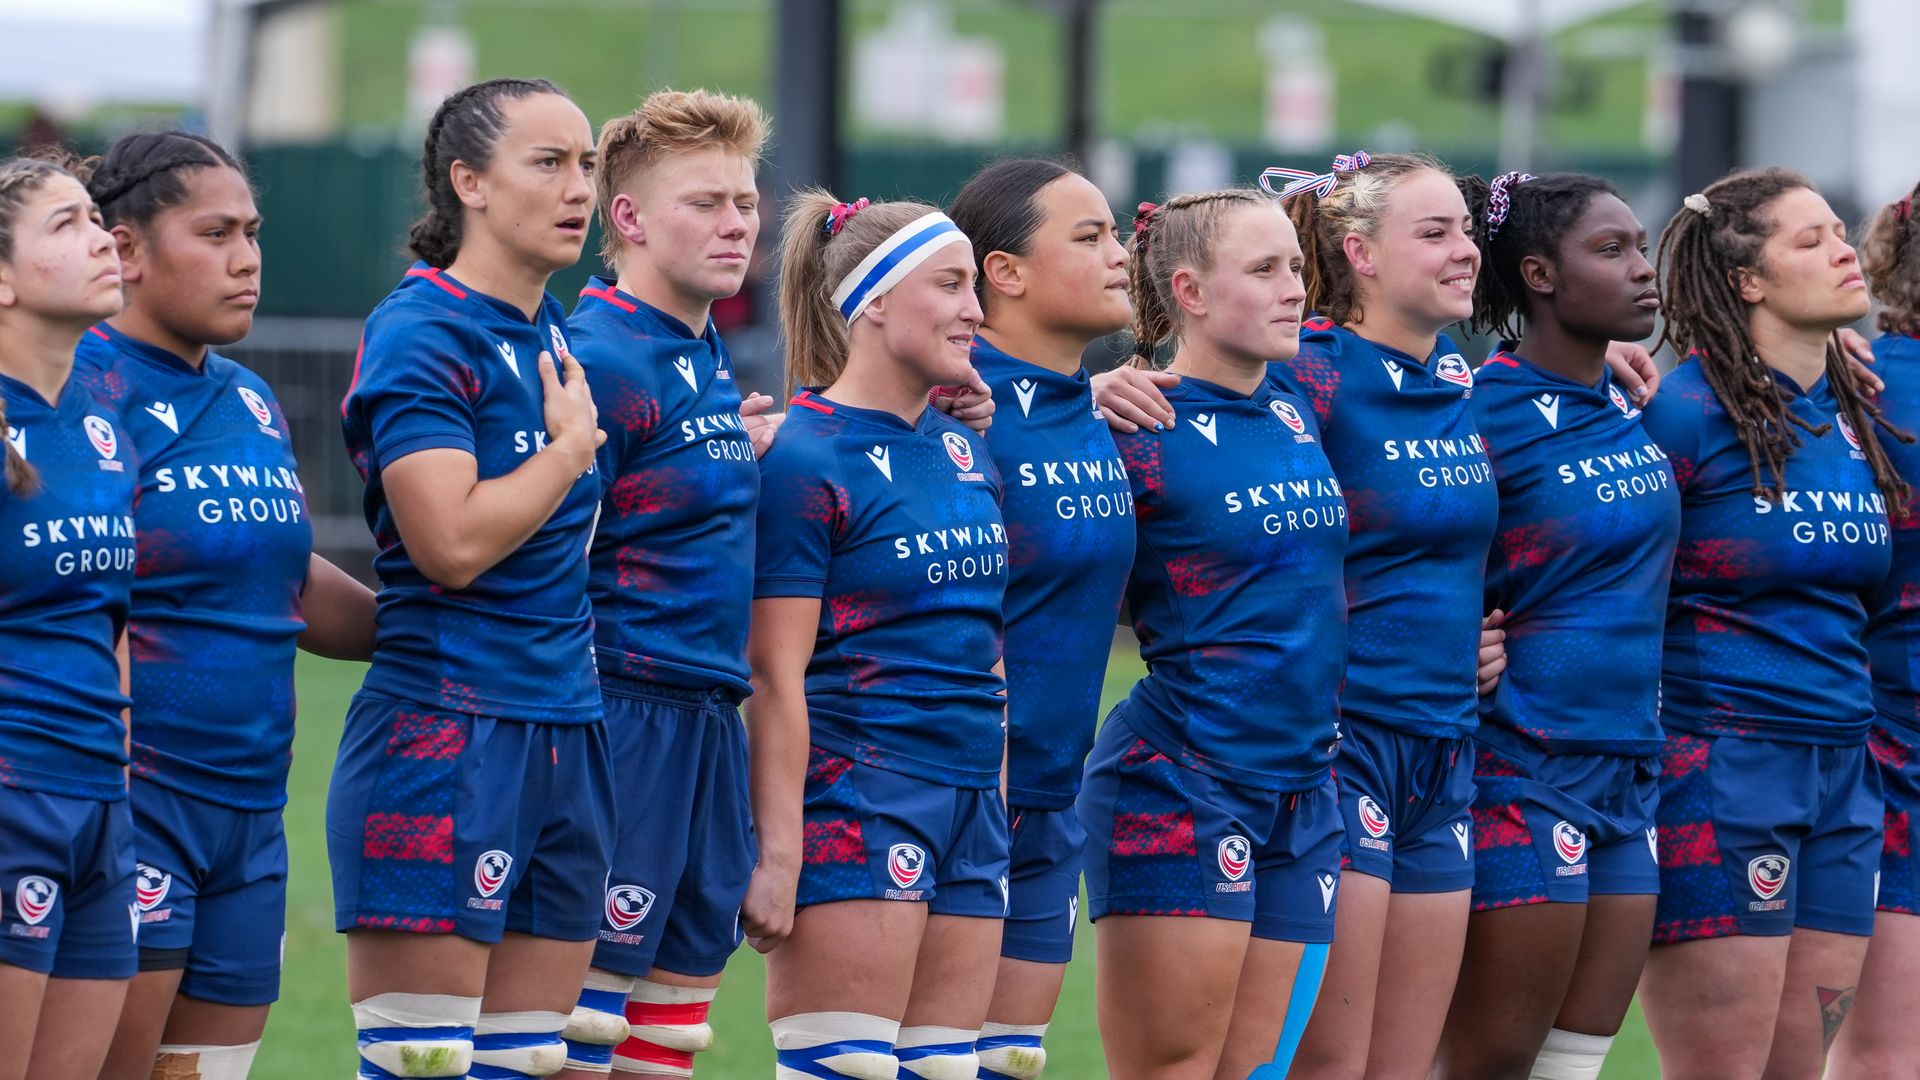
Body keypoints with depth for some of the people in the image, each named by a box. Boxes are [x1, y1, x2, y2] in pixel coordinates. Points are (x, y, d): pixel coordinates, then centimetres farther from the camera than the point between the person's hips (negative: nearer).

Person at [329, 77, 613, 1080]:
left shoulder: (553, 334, 15)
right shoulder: (419, 335, -10)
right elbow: (453, 541, -21)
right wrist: (573, 443, -8)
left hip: (565, 733, 8)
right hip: (444, 736, -8)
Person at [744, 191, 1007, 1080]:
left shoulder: (966, 452, 13)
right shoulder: (806, 457, -10)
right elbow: (774, 676, -13)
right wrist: (778, 852, -17)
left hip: (970, 801, 8)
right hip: (854, 801, -8)